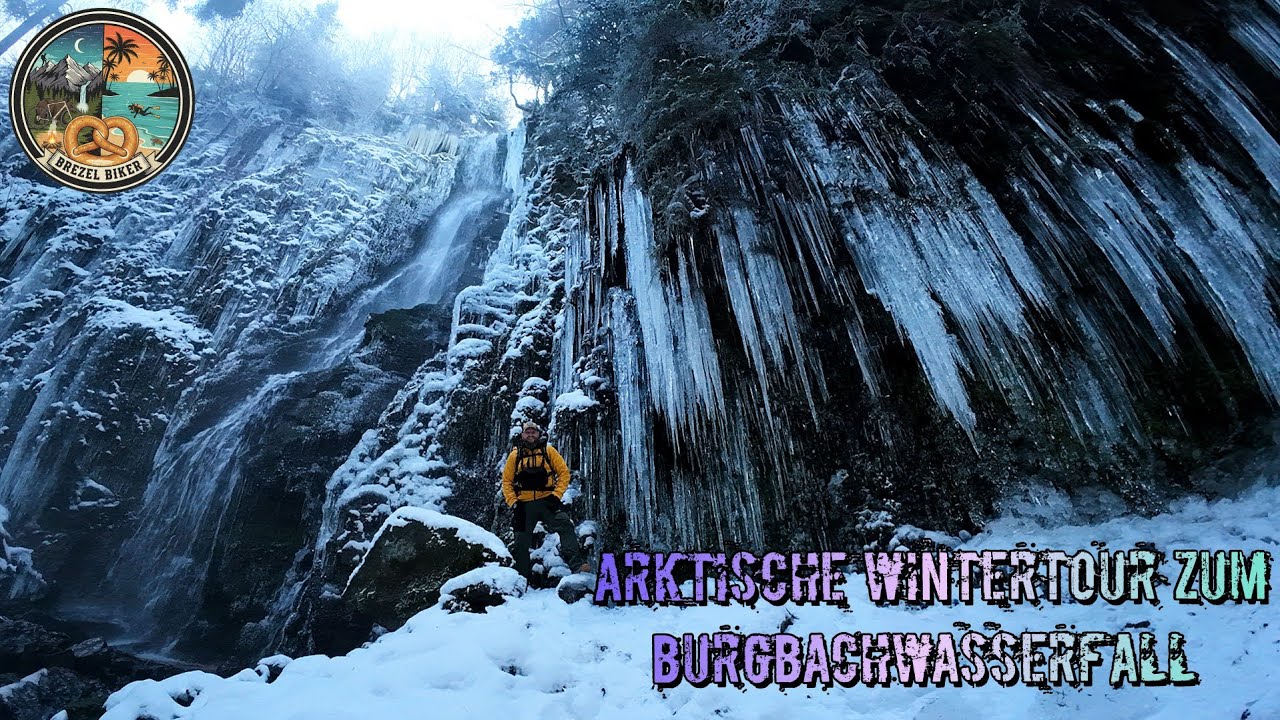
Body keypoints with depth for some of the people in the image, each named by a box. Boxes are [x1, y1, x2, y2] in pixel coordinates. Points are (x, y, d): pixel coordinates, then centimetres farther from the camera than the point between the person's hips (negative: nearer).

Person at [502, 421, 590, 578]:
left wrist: (556, 495, -8)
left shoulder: (548, 451, 8)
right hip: (524, 505, 2)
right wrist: (513, 502, -1)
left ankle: (576, 562, -37)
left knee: (565, 525, -26)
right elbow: (506, 481, 12)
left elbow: (564, 472, 4)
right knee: (522, 543, 7)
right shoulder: (515, 455, 11)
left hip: (547, 501, -2)